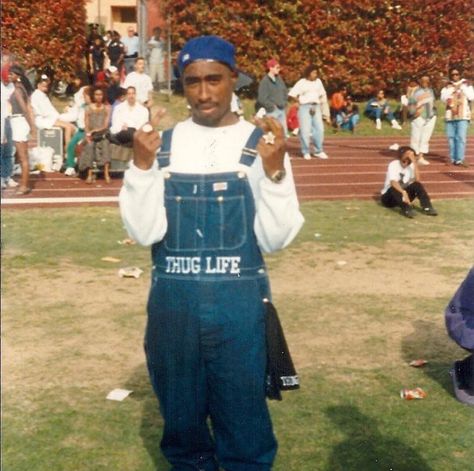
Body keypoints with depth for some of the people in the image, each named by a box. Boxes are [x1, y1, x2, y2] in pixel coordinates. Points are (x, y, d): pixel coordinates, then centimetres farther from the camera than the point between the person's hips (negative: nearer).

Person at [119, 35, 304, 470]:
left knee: (243, 419, 11)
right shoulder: (162, 144, 0)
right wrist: (142, 166, -17)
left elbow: (275, 238, -9)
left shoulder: (261, 144, -5)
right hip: (172, 303, 2)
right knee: (181, 417, 19)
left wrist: (275, 172, -21)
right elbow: (145, 232, -7)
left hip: (238, 304, -2)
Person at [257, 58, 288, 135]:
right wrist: (272, 106, -10)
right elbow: (262, 99, -14)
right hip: (272, 111, -7)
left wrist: (284, 102, 7)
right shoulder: (265, 81, -11)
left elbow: (285, 91, 20)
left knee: (284, 131, 9)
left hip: (282, 109, 7)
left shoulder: (279, 78, 9)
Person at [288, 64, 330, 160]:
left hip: (316, 107, 5)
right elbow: (292, 94, -8)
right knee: (305, 130, -5)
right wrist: (300, 101, -3)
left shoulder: (318, 81, 11)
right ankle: (306, 152, 6)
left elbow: (322, 95, 18)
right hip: (305, 107, -5)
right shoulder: (302, 82, -4)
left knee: (319, 129, 1)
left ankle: (319, 151, 12)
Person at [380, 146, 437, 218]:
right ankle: (407, 209, -49)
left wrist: (415, 162, -25)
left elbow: (417, 180, -22)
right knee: (395, 188, -37)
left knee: (417, 185, -21)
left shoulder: (411, 165, -5)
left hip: (404, 194, 4)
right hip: (388, 197, -4)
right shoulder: (393, 165, -18)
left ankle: (427, 208, -29)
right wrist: (404, 192, -51)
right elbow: (393, 183, -34)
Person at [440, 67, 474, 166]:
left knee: (461, 137, -12)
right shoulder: (447, 86, 13)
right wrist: (452, 89, -11)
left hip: (463, 115, -3)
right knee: (451, 137, 2)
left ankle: (459, 159, -14)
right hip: (450, 116, 3)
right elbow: (443, 98, -1)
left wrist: (463, 87, -11)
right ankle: (453, 159, 10)